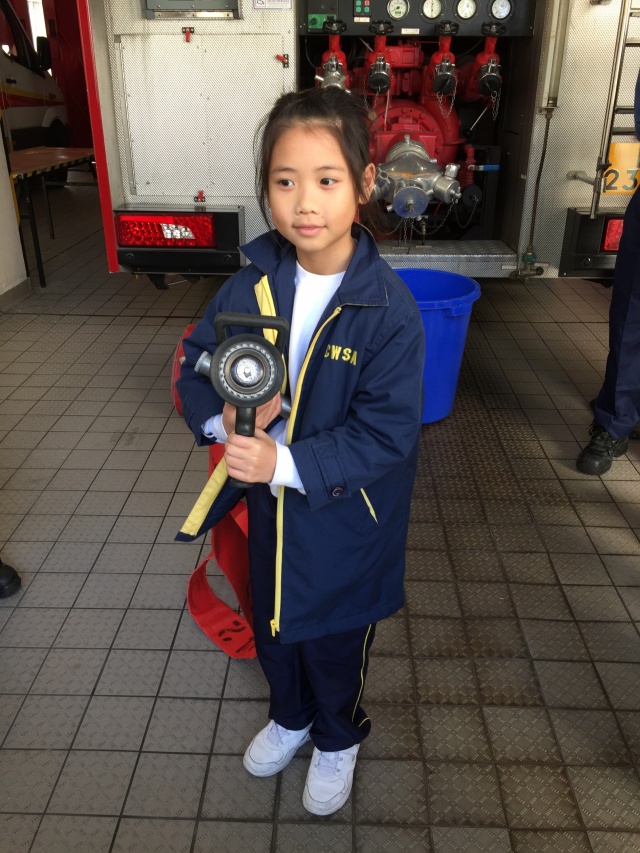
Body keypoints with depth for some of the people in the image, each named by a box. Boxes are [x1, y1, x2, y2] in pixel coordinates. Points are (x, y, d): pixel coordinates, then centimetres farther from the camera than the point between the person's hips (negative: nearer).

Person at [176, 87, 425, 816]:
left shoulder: (388, 308, -23)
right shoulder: (252, 284, -10)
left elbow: (387, 432, -24)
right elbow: (196, 363, 0)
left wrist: (288, 464, -31)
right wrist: (219, 417, -21)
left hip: (345, 521, -4)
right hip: (267, 511, 5)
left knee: (334, 639, 20)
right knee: (271, 624, 26)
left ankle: (337, 739, 52)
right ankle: (289, 716, 58)